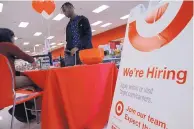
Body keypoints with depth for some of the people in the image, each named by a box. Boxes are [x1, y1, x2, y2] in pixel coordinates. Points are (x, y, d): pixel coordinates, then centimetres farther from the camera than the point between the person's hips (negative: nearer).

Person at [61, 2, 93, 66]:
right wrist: (67, 51, 2)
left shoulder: (83, 20, 6)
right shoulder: (68, 26, 23)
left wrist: (77, 47, -16)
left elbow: (88, 35, -6)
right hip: (71, 53, 5)